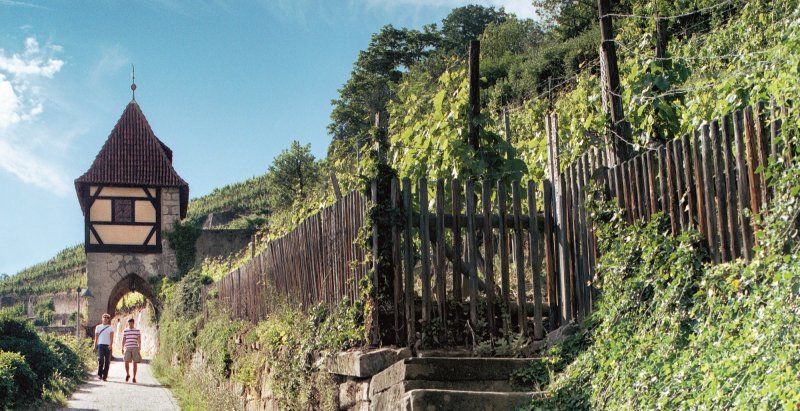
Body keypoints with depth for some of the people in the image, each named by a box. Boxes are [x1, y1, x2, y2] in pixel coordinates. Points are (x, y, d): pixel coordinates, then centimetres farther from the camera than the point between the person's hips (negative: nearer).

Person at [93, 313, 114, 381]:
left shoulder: (110, 328, 10)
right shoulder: (98, 327, 15)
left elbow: (111, 337, -2)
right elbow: (96, 337, 15)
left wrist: (110, 345, -18)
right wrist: (95, 346, 7)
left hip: (108, 346, 0)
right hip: (100, 345, 0)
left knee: (107, 361, -1)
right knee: (100, 359, -17)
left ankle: (105, 376, 4)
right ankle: (99, 375, -13)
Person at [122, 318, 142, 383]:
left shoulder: (137, 331, 6)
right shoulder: (125, 331, 8)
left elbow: (139, 341, 6)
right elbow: (123, 340, 10)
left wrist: (139, 349, -1)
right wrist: (122, 349, 4)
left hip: (135, 348, 0)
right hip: (127, 348, 0)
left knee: (135, 363, -2)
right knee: (126, 362, -11)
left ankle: (134, 377, 6)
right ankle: (127, 374, 13)